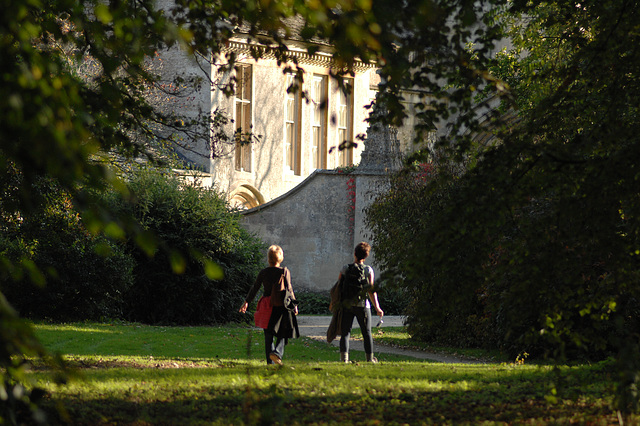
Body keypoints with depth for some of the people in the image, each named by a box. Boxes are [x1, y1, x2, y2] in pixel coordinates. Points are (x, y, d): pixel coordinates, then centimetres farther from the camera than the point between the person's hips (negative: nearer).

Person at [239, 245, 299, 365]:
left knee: (268, 335, 9)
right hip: (281, 306, -2)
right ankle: (277, 352, -18)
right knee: (282, 334, 8)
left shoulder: (263, 273, 1)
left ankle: (270, 361, 8)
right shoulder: (284, 272, -5)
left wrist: (246, 302, 16)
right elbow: (289, 289, -8)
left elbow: (254, 289, 6)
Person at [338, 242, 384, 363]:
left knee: (345, 332, 2)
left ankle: (344, 357, -10)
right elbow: (371, 290, -7)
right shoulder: (368, 270, -3)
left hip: (347, 304, 1)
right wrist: (377, 307, -5)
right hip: (362, 305, -1)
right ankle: (370, 358, 14)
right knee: (367, 333, 10)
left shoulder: (346, 268, 0)